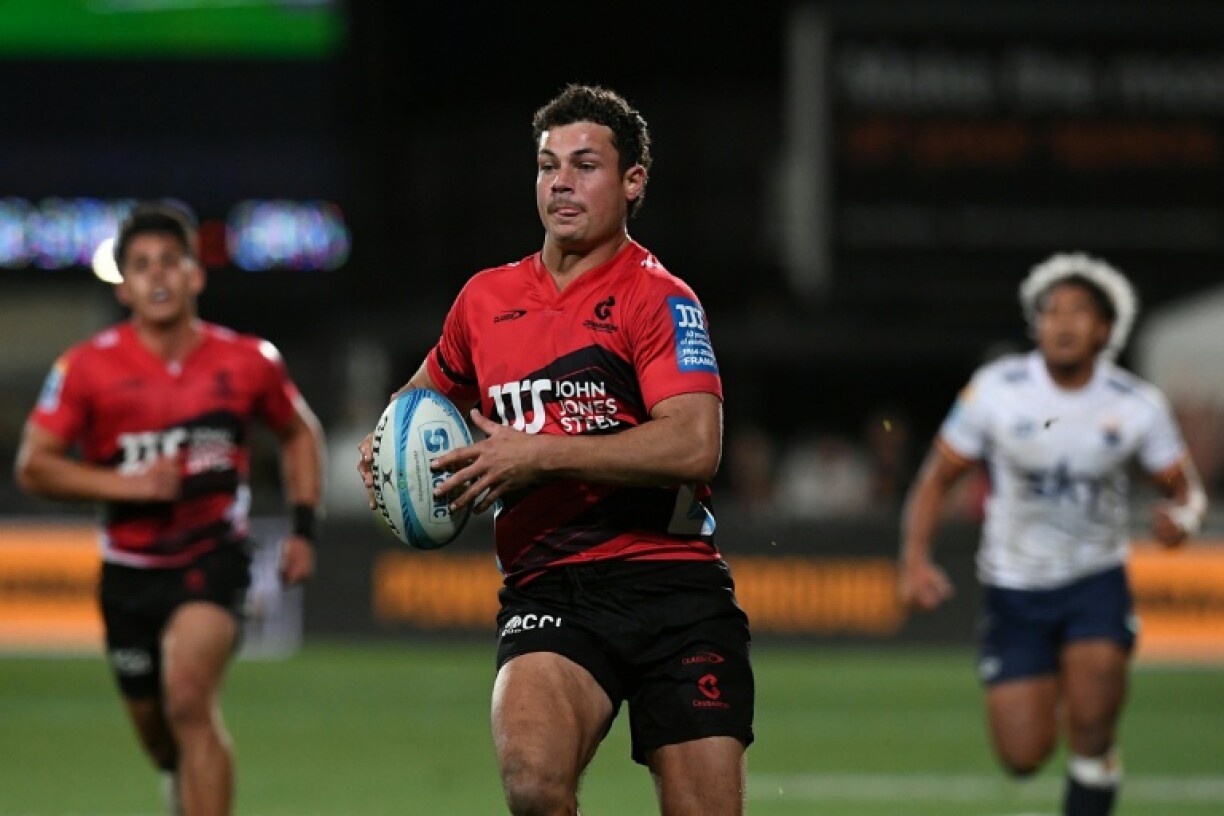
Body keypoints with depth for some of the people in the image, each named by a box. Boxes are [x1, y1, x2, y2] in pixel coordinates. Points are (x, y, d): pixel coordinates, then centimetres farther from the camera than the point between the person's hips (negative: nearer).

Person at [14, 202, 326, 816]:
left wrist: (304, 528, 7)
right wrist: (128, 484, -19)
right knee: (160, 740, 13)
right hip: (130, 569, 2)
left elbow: (299, 432, 17)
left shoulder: (246, 361, -2)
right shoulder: (88, 367, -6)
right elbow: (34, 466, -7)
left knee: (189, 701, -27)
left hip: (213, 556, -2)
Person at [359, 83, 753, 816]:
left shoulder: (659, 299, -2)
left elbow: (694, 446, -17)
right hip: (547, 588, 2)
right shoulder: (487, 299, 14)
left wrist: (538, 456, -16)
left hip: (673, 586, -2)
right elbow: (429, 393, 36)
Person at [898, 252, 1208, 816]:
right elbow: (936, 479, -3)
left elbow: (1185, 488, 2)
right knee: (1023, 757, -3)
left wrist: (1182, 516, -22)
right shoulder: (996, 391, -11)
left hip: (1096, 579, 0)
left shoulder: (1136, 406, -8)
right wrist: (915, 560, -17)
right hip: (1014, 585, 0)